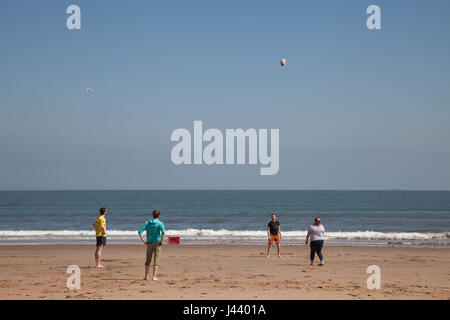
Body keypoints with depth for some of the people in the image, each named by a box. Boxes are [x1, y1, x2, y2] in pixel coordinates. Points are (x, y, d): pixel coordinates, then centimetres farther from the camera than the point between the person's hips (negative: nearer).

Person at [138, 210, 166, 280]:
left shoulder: (147, 223, 6)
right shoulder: (160, 223, -6)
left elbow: (140, 231, -2)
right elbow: (163, 232, -24)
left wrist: (143, 241, 0)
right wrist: (161, 241, -13)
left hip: (149, 243, 3)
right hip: (157, 243, -3)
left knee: (148, 260, 13)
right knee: (156, 261, -1)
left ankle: (146, 276, 15)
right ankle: (154, 276, -7)